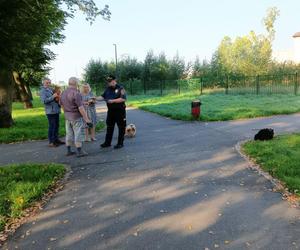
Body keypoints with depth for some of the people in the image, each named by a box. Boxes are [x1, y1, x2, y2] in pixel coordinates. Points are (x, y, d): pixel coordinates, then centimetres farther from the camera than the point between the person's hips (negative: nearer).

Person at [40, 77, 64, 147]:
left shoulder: (51, 89, 17)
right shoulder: (42, 91, -6)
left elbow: (55, 98, 26)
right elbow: (44, 101, -19)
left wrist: (58, 97, 4)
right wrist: (53, 97, -25)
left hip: (56, 110, 8)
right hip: (50, 111, -8)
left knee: (57, 126, 13)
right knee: (52, 126, -5)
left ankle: (56, 139, 24)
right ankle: (51, 142, 2)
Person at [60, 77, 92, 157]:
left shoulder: (63, 93, 6)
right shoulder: (76, 93, -19)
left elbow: (62, 104, 17)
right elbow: (80, 107, -23)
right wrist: (86, 119, -20)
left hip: (67, 117, 8)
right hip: (76, 116, -8)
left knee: (69, 134, 14)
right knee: (78, 134, 0)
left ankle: (69, 151, 21)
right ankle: (79, 151, 5)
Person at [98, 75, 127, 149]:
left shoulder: (120, 88, -9)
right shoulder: (108, 89, 11)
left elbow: (123, 99, -20)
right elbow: (103, 96, 13)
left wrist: (113, 101, -23)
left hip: (120, 111, -6)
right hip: (110, 111, 6)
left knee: (121, 127, 2)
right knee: (109, 127, 12)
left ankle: (120, 143, 11)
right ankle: (107, 142, 22)